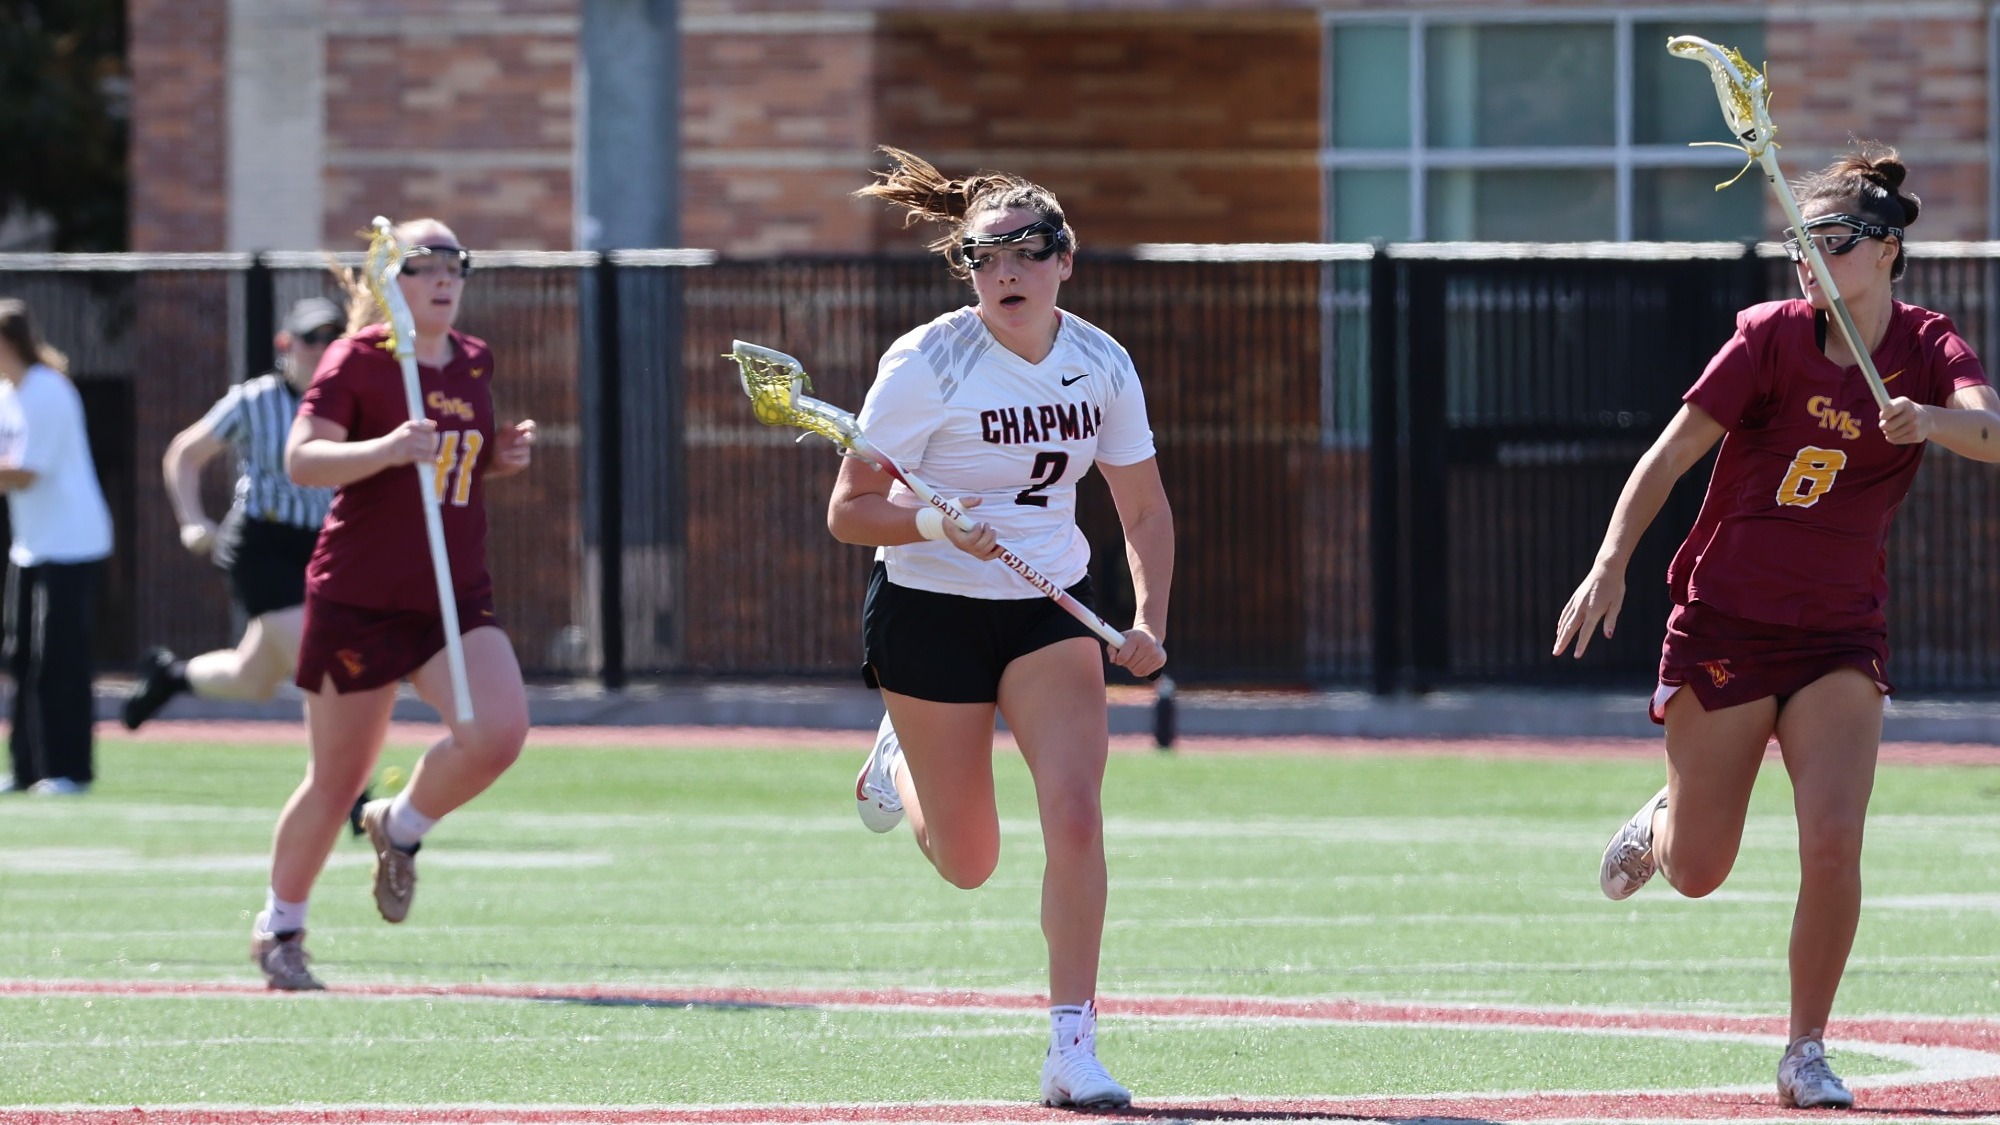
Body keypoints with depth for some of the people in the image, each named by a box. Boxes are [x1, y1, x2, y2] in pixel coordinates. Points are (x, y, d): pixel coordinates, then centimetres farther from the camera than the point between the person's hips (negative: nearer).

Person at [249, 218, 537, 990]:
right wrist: (388, 448, -34)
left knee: (498, 732, -20)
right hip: (359, 601, -5)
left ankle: (402, 828, 10)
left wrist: (501, 457, 5)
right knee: (337, 781, 3)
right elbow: (302, 459, -20)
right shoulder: (357, 360, -8)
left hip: (456, 598, 5)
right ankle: (279, 927, 25)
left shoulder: (474, 363, 10)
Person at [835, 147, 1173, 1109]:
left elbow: (1144, 507, 8)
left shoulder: (1101, 365, -4)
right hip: (930, 613, -3)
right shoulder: (926, 364, -17)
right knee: (968, 862, 7)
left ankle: (1071, 1050, -11)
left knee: (1074, 816, -17)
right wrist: (936, 522, -31)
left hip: (1051, 611, 3)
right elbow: (848, 512, -13)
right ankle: (900, 757, 43)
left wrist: (1149, 623, -7)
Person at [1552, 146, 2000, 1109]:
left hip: (1840, 635, 1)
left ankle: (1806, 1055, 1)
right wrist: (1610, 566, -16)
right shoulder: (1773, 336, -9)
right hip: (1725, 622, -1)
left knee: (1832, 847, -16)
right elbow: (1673, 452, -7)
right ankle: (1659, 823, 43)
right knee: (1697, 874, 5)